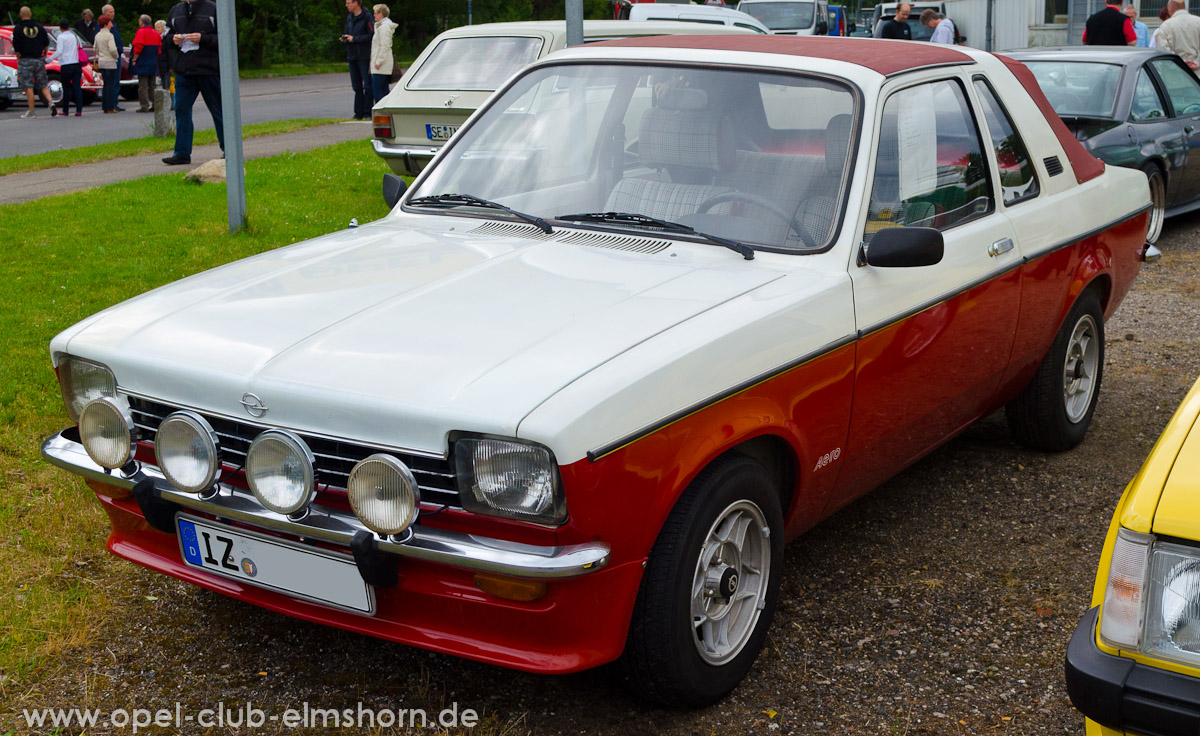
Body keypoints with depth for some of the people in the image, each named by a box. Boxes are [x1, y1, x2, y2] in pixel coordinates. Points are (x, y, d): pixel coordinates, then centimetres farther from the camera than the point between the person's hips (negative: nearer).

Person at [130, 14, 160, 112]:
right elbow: (159, 48, 15)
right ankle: (153, 105, 11)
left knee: (142, 85, -5)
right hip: (153, 63, 7)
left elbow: (138, 47, -17)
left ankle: (144, 106, -9)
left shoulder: (141, 32, -10)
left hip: (143, 63, -7)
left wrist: (134, 60, -10)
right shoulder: (155, 33, 12)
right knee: (151, 85, 13)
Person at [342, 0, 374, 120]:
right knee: (357, 86, 10)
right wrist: (345, 38, 0)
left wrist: (354, 39, -14)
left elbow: (372, 35, -15)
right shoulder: (349, 17, 13)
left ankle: (368, 112, 1)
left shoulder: (366, 17, -9)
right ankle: (359, 112, 14)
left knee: (367, 85, -4)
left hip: (364, 56, -7)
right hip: (352, 56, 7)